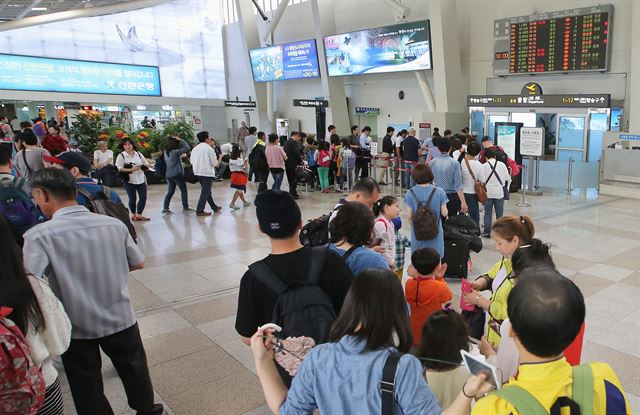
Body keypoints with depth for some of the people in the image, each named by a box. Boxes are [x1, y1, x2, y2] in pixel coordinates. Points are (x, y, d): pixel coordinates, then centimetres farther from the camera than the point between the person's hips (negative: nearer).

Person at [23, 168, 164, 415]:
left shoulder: (39, 235, -20)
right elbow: (138, 263, 2)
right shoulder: (114, 224, -9)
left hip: (75, 328, -3)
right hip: (120, 318, 3)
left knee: (87, 389, 18)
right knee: (134, 369, 25)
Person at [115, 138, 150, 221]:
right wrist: (131, 169, -21)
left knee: (143, 197, 1)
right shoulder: (121, 156, -4)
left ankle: (139, 215, 15)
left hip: (141, 180, 4)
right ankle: (133, 214, 22)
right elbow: (120, 169, -12)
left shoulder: (138, 154, 8)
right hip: (129, 181, -4)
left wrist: (141, 167, -7)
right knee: (132, 199, 1)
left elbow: (147, 164, 13)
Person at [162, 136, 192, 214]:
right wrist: (181, 140, -10)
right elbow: (187, 148, -15)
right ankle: (185, 207, 15)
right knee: (184, 190, 8)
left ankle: (165, 208, 4)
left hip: (168, 175, 7)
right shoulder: (175, 151, -16)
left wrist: (180, 156, 15)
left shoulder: (166, 152, 7)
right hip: (177, 174, -7)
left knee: (170, 192, 11)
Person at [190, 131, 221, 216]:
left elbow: (191, 161, 10)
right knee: (205, 192, -1)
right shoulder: (209, 148, -12)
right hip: (207, 173, -7)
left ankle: (214, 207, 29)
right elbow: (215, 163, -12)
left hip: (198, 172, 7)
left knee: (207, 191, 17)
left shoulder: (195, 148, 5)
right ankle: (199, 211, -2)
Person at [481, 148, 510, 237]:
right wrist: (506, 189, 18)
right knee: (499, 214, 9)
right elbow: (507, 178, 3)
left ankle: (486, 232, 9)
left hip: (488, 193, -1)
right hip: (499, 193, 1)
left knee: (487, 213, 7)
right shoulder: (502, 165, -3)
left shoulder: (483, 166, -9)